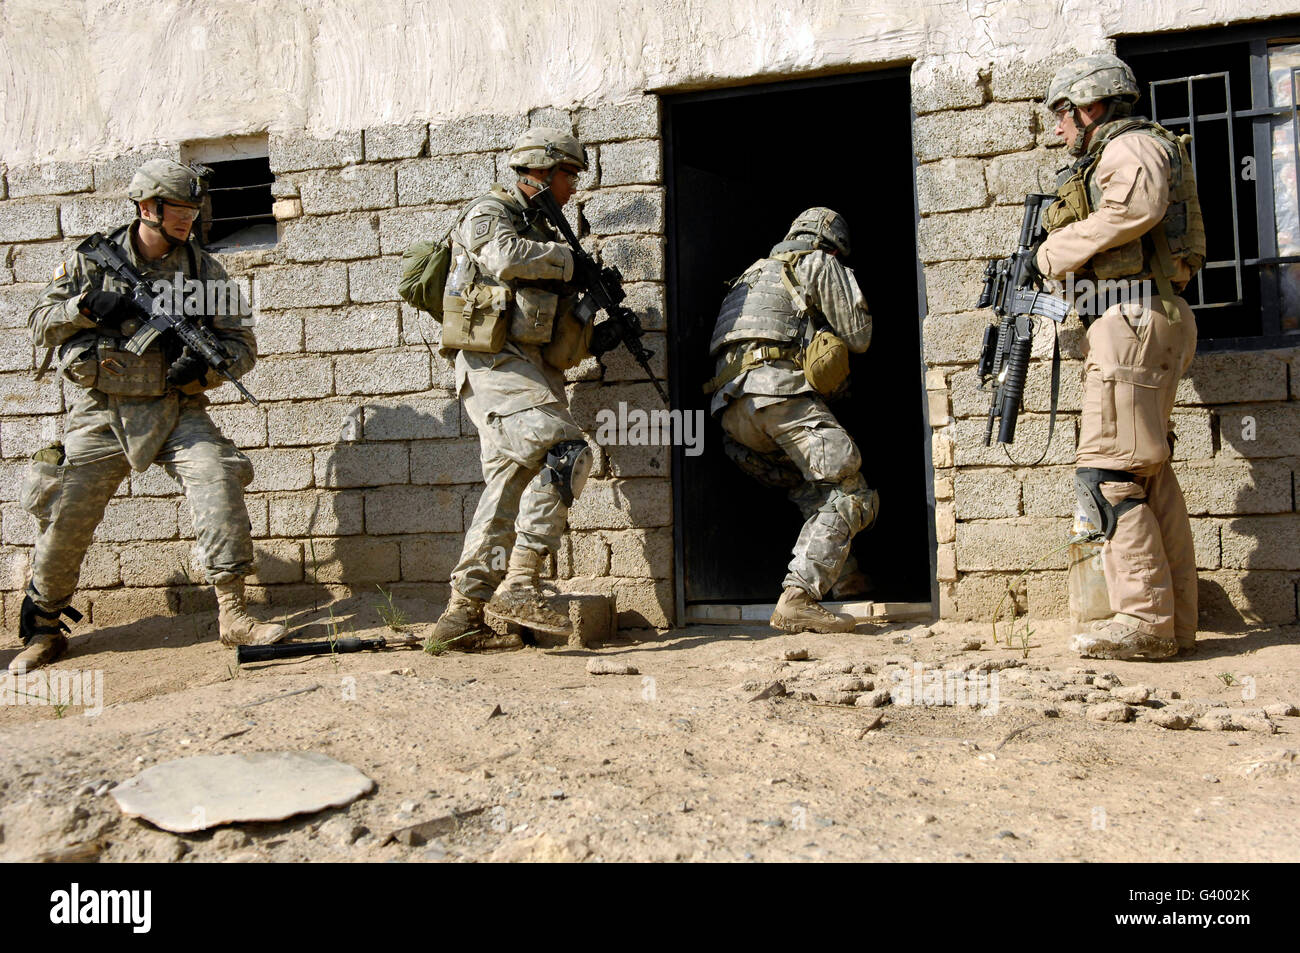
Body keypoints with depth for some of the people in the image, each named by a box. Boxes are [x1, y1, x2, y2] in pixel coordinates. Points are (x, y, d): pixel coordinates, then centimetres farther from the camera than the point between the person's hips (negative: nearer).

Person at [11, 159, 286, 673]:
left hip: (177, 409, 0)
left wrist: (205, 365, -16)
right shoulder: (93, 259, 2)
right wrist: (86, 307, -13)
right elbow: (39, 322, 6)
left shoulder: (205, 269, 3)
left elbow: (242, 344, 4)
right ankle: (44, 628, 22)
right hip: (100, 412, 0)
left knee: (219, 481, -23)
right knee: (64, 518, 0)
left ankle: (233, 613, -19)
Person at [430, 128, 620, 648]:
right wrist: (570, 258, -10)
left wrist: (592, 339, 7)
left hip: (527, 369, 9)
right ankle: (518, 585, -20)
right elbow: (506, 257, -25)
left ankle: (462, 611, 9)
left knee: (511, 484, 6)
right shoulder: (489, 211, 1)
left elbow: (551, 333, 25)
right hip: (496, 364, -9)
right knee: (565, 452, -22)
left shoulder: (539, 230, 26)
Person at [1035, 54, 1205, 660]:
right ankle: (1174, 621, 12)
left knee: (1108, 472, -13)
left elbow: (1137, 205, -26)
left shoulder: (1133, 146, -4)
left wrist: (1058, 250, -16)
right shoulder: (1108, 161, 27)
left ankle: (1144, 620, -13)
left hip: (1134, 318, -11)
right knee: (1148, 473, 9)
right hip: (1134, 321, 11)